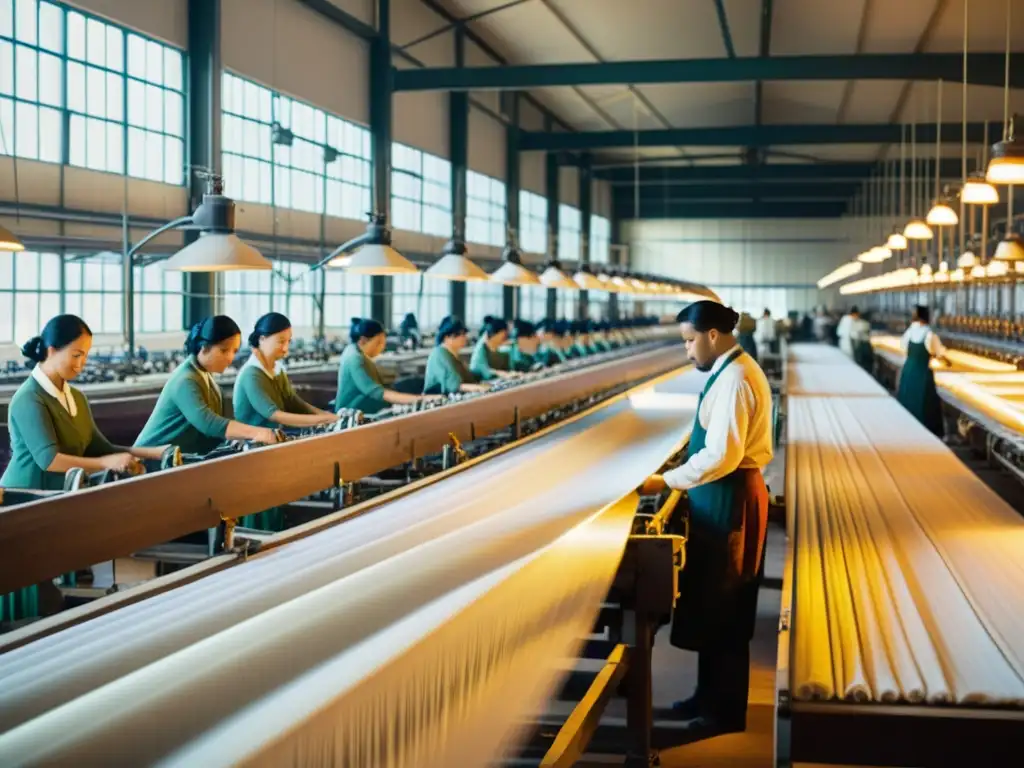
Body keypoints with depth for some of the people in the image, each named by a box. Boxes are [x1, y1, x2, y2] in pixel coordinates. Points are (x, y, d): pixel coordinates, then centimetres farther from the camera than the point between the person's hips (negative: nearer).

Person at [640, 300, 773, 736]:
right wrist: (681, 475, 14)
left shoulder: (733, 378, -21)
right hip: (726, 493, 10)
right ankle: (711, 695, 29)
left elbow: (722, 456, -26)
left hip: (729, 498, -10)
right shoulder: (736, 370, 12)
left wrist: (665, 482, -21)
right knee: (713, 601, 18)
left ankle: (726, 712, 11)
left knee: (723, 607, 0)